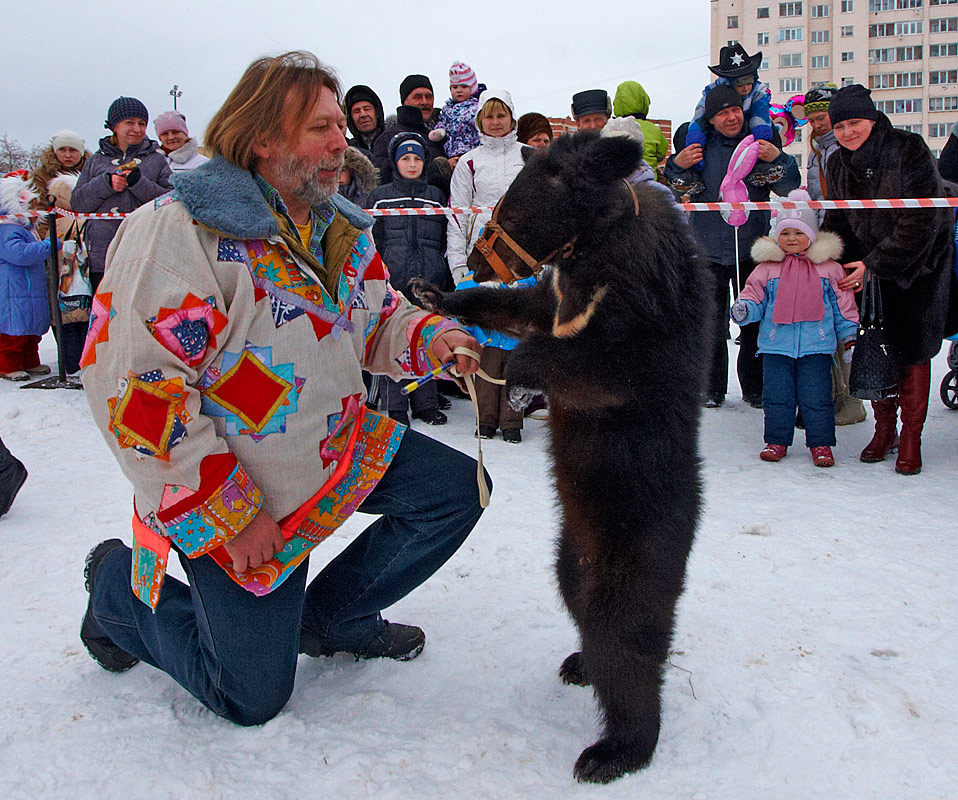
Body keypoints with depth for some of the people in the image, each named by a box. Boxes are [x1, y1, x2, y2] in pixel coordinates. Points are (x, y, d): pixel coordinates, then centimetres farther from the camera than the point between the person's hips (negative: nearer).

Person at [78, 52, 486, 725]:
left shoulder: (341, 228, 2)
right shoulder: (179, 230, -24)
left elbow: (381, 323, 14)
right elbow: (134, 392, -27)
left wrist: (432, 340, -11)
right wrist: (230, 517, -23)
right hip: (234, 501, -7)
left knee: (458, 489, 0)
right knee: (253, 698, 0)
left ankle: (331, 615, 16)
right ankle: (120, 588, 26)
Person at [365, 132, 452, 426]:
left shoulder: (436, 197, 15)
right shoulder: (380, 197, 9)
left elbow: (445, 241, 18)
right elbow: (373, 242, 8)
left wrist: (448, 279, 13)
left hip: (429, 280, 2)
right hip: (393, 279, -2)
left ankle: (426, 403, 12)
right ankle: (396, 406, 3)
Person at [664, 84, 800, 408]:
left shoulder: (760, 142, 5)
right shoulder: (700, 144, 5)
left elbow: (790, 188, 4)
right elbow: (678, 188, 13)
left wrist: (778, 159, -14)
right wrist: (678, 165, -8)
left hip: (752, 248, 0)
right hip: (709, 249, 0)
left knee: (755, 322, 5)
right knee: (711, 324, 3)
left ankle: (754, 387, 17)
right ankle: (712, 388, 15)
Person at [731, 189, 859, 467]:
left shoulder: (828, 267, 6)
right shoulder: (767, 267, 6)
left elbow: (843, 305, 10)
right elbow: (755, 295, 8)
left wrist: (849, 337, 9)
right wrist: (744, 309, -14)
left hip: (816, 347, -1)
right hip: (776, 346, 1)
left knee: (816, 397, 1)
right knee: (777, 395, 5)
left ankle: (820, 443, 13)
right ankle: (777, 440, 18)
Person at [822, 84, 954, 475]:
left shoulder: (908, 149, -17)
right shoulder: (838, 164, 2)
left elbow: (920, 222, -20)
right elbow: (838, 223, 10)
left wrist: (873, 265, -21)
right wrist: (841, 268, -7)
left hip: (919, 262, -4)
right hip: (869, 266, 5)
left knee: (912, 348, -5)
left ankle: (911, 439, 5)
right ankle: (884, 429, 14)